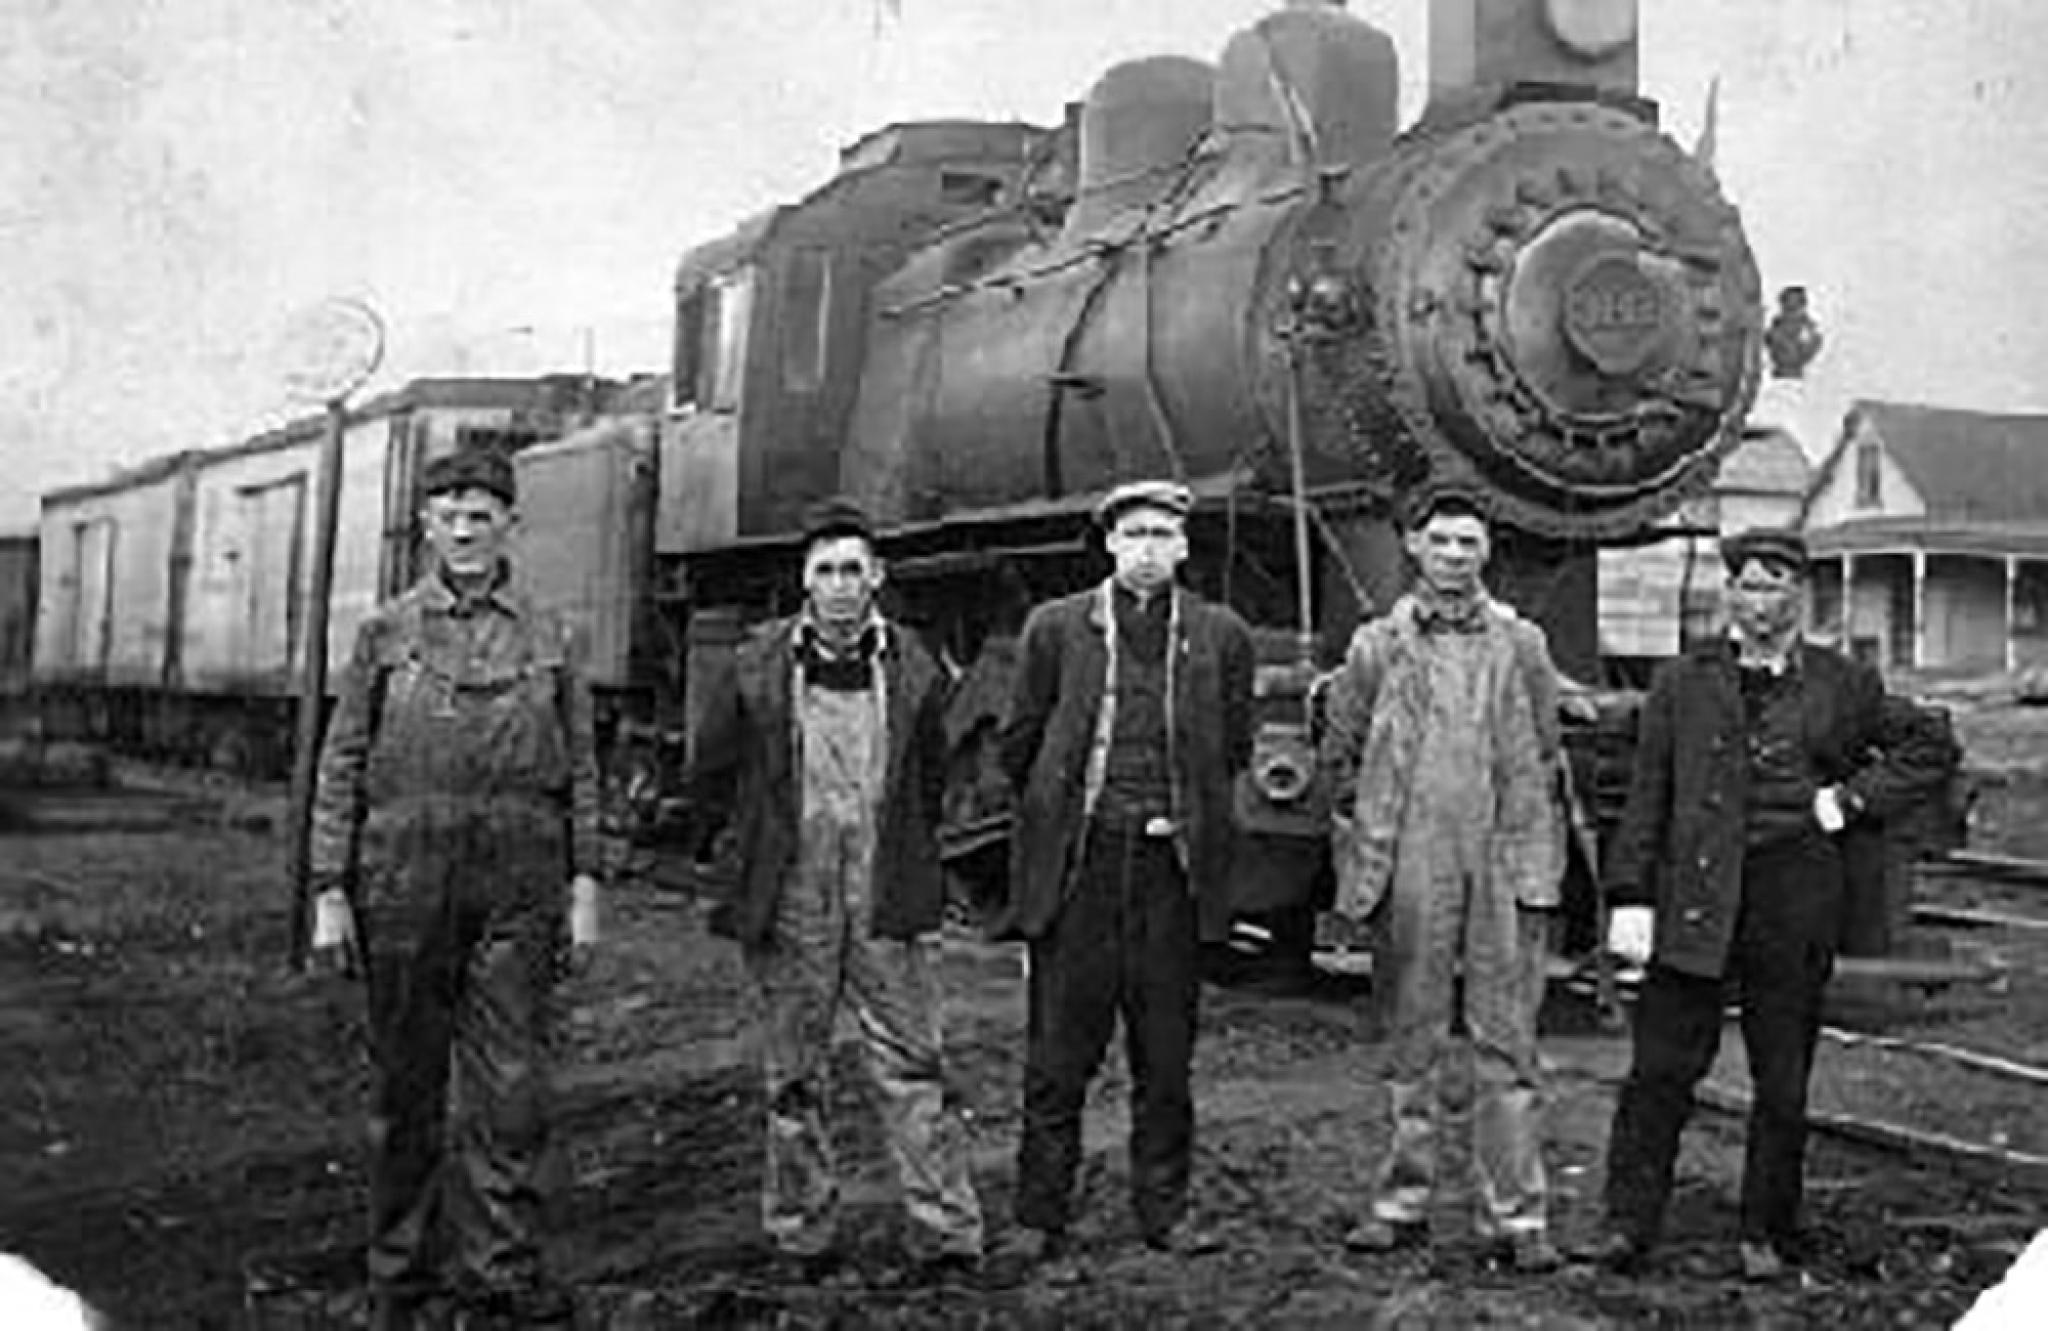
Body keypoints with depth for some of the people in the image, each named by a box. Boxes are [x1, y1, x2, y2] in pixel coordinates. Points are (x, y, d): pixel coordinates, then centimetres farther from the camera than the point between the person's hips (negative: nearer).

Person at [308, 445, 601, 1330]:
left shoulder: (548, 641, 8)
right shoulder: (385, 634, 6)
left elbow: (580, 770, 8)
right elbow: (342, 768, 4)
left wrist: (585, 885, 0)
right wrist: (329, 891, -2)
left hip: (517, 880, 0)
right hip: (406, 875, 0)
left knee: (509, 1082, -2)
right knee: (408, 1083, 8)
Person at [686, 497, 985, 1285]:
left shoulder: (912, 669, 2)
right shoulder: (757, 668, 0)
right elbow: (709, 777, 10)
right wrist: (737, 856, 10)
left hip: (888, 903, 0)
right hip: (789, 903, 0)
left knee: (913, 1068, 0)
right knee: (793, 1078, 8)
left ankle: (946, 1236, 4)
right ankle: (803, 1236, 19)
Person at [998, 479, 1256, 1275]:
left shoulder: (1220, 636, 6)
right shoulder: (1056, 628, 2)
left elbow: (1233, 749, 15)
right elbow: (1020, 746, 10)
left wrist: (1190, 817, 12)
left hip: (1171, 868, 2)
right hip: (1075, 867, -1)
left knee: (1167, 1053, 9)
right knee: (1060, 1053, 2)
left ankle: (1162, 1210, 21)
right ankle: (1041, 1222, 10)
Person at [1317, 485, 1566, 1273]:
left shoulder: (1521, 646, 8)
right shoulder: (1377, 646, 6)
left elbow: (1545, 761, 11)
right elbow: (1339, 756, 11)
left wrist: (1539, 865, 5)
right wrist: (1365, 842, 5)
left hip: (1503, 870, 0)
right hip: (1411, 873, 0)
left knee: (1507, 1044, 0)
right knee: (1410, 1043, 7)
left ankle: (1516, 1215, 5)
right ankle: (1402, 1201, 16)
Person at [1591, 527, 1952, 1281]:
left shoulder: (1843, 686, 7)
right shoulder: (1682, 683, 7)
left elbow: (1928, 752, 17)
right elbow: (1648, 795, 6)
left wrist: (1853, 797, 3)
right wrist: (1631, 897, -1)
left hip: (1795, 899, 0)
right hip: (1696, 897, 0)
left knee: (1783, 1083, 7)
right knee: (1660, 1068, -2)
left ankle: (1768, 1236, 20)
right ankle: (1629, 1224, 7)